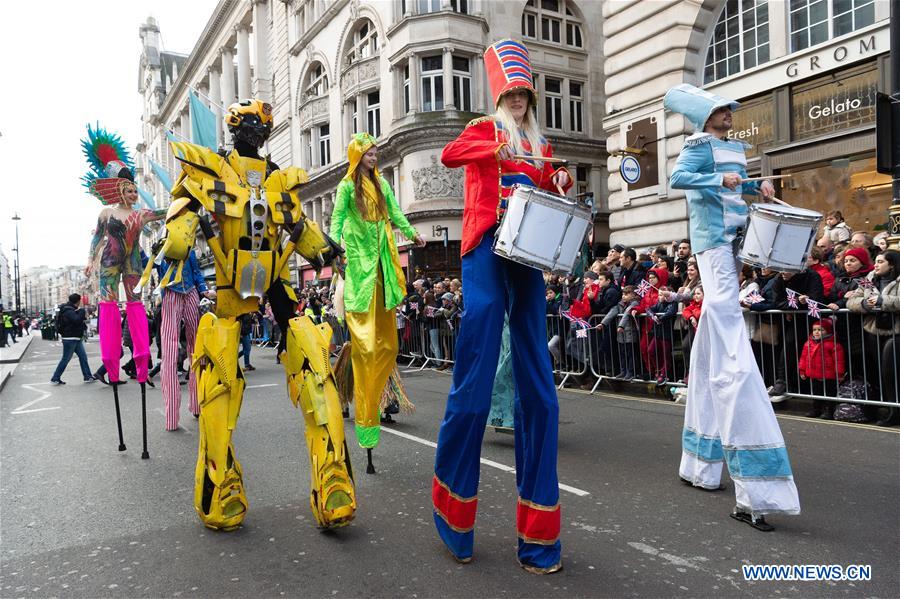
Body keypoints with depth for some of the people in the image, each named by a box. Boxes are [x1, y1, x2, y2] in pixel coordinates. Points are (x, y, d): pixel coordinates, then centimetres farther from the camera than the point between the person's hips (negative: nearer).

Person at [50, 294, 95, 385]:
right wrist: (82, 311, -16)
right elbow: (77, 320, -30)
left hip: (76, 338, 10)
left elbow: (79, 319, 21)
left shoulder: (72, 310, 13)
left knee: (83, 357, 7)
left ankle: (88, 377, 9)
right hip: (70, 339, -10)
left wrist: (83, 317, 1)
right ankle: (55, 379, 7)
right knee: (65, 359, -3)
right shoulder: (68, 311, -18)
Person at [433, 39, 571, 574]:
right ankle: (454, 508, 13)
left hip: (527, 258, 5)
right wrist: (499, 150, -24)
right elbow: (449, 154, -11)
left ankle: (538, 530, 10)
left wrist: (563, 182, 4)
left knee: (538, 386, 2)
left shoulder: (541, 145, 22)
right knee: (475, 380, -7)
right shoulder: (485, 129, 9)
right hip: (486, 252, -5)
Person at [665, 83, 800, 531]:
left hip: (731, 243, 9)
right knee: (734, 360, -17)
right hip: (713, 243, -9)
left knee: (711, 357, 11)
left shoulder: (732, 147, 21)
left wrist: (757, 186, 14)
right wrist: (721, 180, -30)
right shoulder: (699, 145, -3)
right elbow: (678, 178, -18)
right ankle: (753, 494, -19)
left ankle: (700, 464, 21)